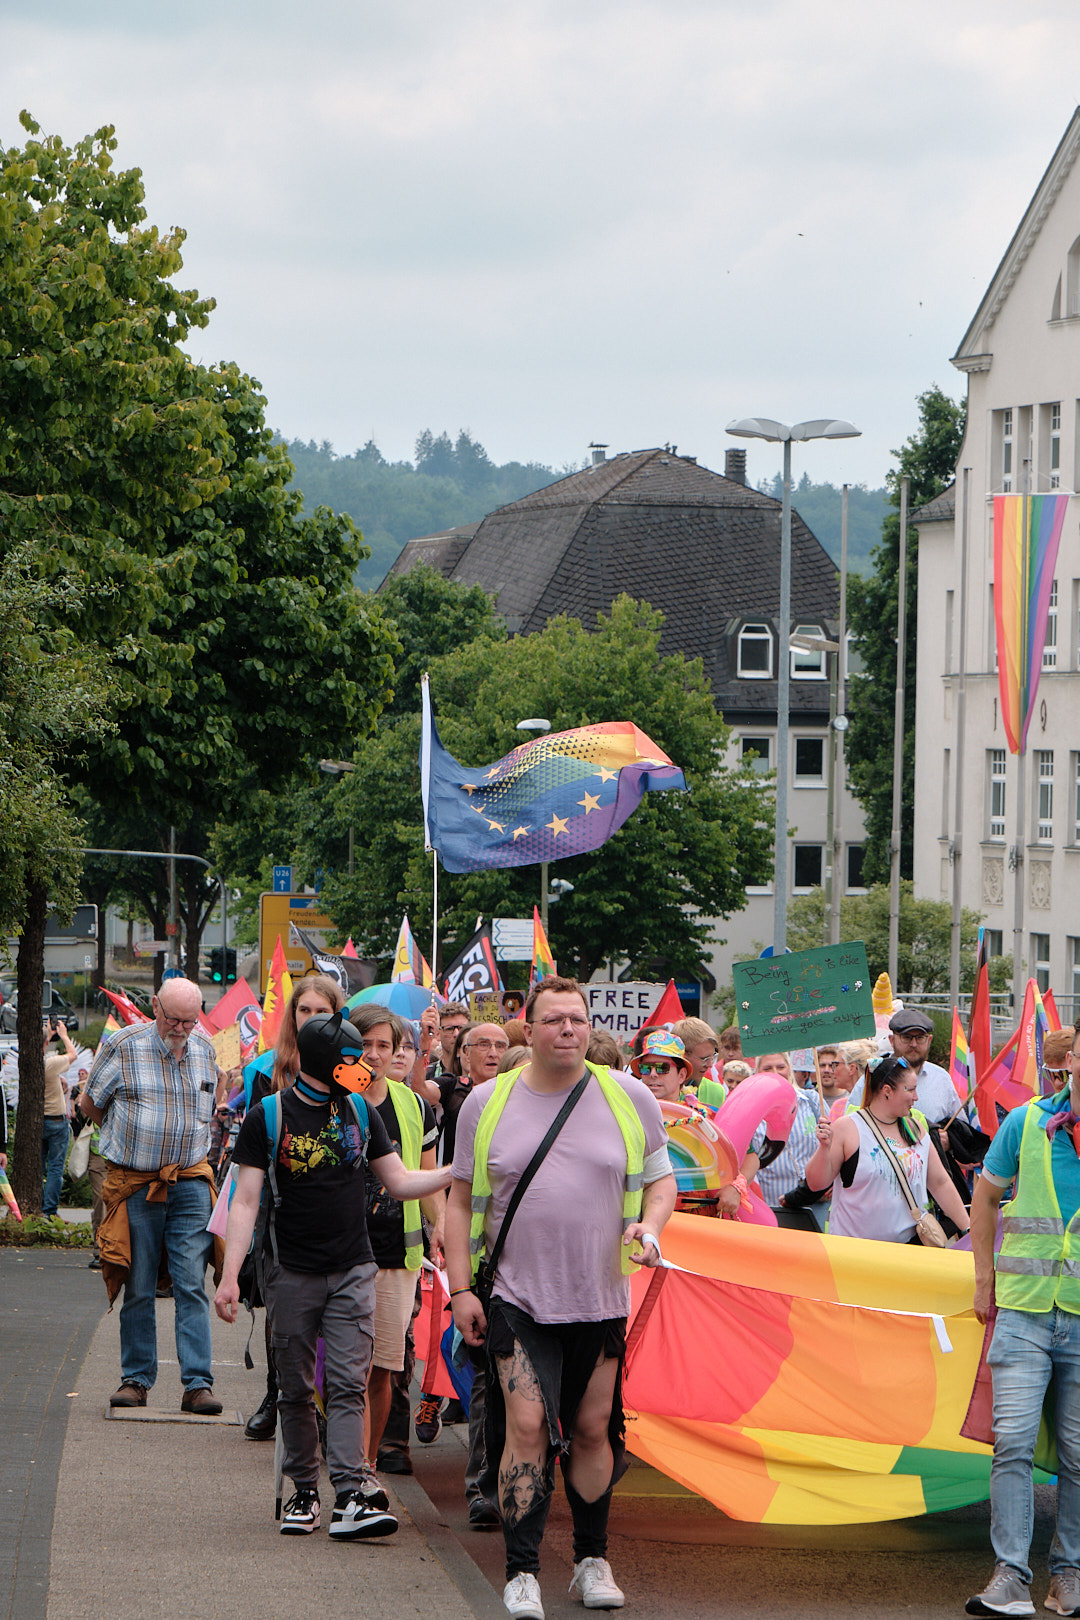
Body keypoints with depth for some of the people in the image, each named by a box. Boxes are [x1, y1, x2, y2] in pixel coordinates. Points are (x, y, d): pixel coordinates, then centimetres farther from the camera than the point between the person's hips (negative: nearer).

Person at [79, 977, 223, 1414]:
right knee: (138, 1289, 2)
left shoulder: (204, 1050, 8)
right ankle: (136, 1379, 13)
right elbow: (89, 1104, 7)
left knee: (191, 1285, -7)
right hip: (135, 1185, -2)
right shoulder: (123, 1047, -5)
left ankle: (197, 1383, -8)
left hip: (189, 1182, 2)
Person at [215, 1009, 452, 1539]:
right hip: (292, 1272, -2)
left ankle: (349, 1498, -16)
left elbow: (400, 1182, 14)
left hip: (352, 1271, 2)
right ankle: (303, 1491, 16)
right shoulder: (267, 1118, -4)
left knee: (348, 1385, -8)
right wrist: (230, 1276, -13)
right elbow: (245, 1201, -6)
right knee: (297, 1390, 4)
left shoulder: (360, 1112, 8)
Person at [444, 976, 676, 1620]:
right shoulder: (487, 1103, 2)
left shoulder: (629, 1098, 3)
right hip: (518, 1299, -1)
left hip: (600, 1297, 1)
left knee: (593, 1430, 9)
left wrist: (649, 1227, -10)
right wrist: (460, 1286, 0)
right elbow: (462, 1199, 8)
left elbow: (662, 1180, 12)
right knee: (527, 1426, -12)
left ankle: (593, 1560, 25)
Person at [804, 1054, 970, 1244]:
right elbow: (816, 1184, -5)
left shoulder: (916, 1130, 13)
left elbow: (940, 1184, 17)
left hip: (909, 1243, 5)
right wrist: (824, 1148, -22)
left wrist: (967, 1229, 14)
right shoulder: (846, 1129, -5)